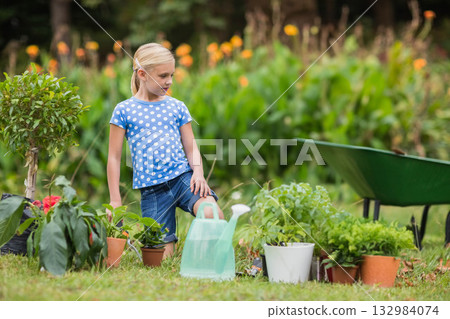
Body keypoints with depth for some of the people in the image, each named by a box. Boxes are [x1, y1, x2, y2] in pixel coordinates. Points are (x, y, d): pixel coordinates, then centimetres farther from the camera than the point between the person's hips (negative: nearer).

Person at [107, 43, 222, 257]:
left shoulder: (177, 107, 10)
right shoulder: (124, 110, 3)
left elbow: (191, 147, 12)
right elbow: (114, 157, 4)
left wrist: (198, 173, -9)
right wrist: (115, 200, 1)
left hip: (182, 177, 1)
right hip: (152, 189, -1)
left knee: (211, 212, -30)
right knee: (162, 255, -8)